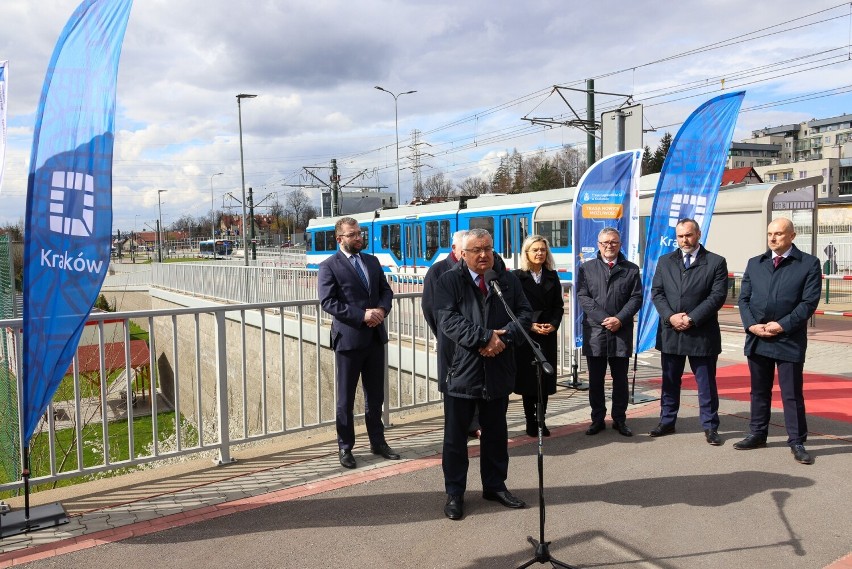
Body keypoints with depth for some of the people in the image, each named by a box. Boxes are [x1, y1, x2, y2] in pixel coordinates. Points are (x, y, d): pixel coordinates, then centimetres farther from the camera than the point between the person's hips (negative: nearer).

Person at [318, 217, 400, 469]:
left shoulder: (372, 261, 12)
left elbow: (386, 290, 13)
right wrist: (362, 315, -20)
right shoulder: (329, 266, -7)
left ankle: (377, 441, 29)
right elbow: (327, 302, -15)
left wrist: (381, 310, -9)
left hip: (375, 337, 6)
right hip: (348, 338, -5)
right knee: (346, 398, 7)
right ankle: (345, 447, 20)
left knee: (375, 394, 15)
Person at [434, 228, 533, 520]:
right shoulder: (449, 281, -5)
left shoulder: (508, 280, 7)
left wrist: (503, 337, -15)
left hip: (497, 369, 4)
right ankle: (454, 493, 20)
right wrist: (485, 337, -21)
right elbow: (449, 320, -15)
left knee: (496, 432, 16)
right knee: (456, 434, 7)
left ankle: (495, 485, 32)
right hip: (460, 370, -3)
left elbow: (524, 313, 2)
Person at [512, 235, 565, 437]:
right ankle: (530, 421, 11)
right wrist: (530, 325, -14)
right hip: (525, 336, -3)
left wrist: (554, 324, -8)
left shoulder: (552, 276, 10)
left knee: (546, 378, 4)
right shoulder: (517, 277, -2)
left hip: (548, 335, 3)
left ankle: (541, 421, 14)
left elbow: (559, 305, 9)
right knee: (528, 377, 0)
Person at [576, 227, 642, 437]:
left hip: (622, 333, 1)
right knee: (595, 379, 7)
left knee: (620, 378, 8)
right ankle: (597, 419, 17)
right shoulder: (586, 268, 6)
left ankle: (619, 419, 20)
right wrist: (603, 319, -12)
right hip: (594, 332, 0)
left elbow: (636, 298, 2)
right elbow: (583, 297, -2)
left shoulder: (631, 269, 8)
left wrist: (620, 319, -12)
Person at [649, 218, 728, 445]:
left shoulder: (716, 262, -1)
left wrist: (691, 318, -16)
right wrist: (670, 316, -12)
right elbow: (656, 292, 4)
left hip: (702, 334, -3)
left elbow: (717, 296, -8)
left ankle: (710, 427, 16)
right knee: (670, 382, 13)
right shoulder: (664, 261, 9)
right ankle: (667, 422, 24)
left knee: (706, 384, 5)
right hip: (670, 332, 3)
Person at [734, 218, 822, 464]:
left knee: (792, 394, 2)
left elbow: (809, 302, -8)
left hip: (789, 340, -4)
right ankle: (757, 434, 26)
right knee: (759, 391, 14)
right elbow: (743, 298, 8)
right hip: (757, 340, 4)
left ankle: (797, 442, 13)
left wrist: (783, 325, -15)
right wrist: (751, 325, -8)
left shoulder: (809, 264, -1)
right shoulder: (755, 263, 11)